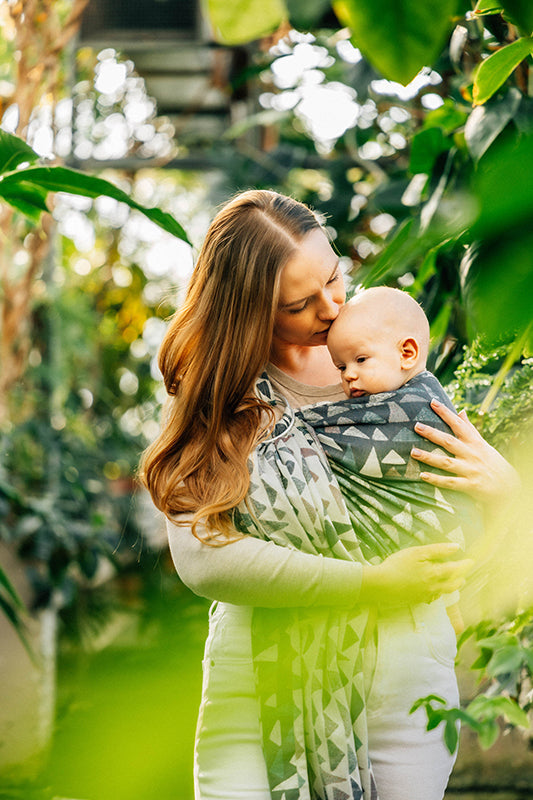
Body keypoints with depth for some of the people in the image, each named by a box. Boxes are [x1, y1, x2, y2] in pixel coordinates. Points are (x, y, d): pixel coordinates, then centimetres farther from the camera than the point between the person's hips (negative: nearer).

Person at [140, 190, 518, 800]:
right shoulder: (215, 395, -2)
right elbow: (202, 558, -14)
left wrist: (500, 482, -10)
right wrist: (371, 583, -17)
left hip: (400, 675, 2)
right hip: (262, 677, -2)